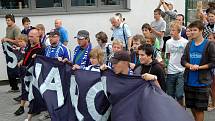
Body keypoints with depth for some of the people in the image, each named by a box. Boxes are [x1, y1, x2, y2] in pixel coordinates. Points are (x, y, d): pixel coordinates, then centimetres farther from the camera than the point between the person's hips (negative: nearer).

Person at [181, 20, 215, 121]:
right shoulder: (189, 44, 8)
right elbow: (183, 60, 6)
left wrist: (199, 67, -17)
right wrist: (190, 66, -13)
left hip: (202, 82, -5)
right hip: (189, 81, 5)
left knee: (199, 109, 1)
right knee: (192, 106, 15)